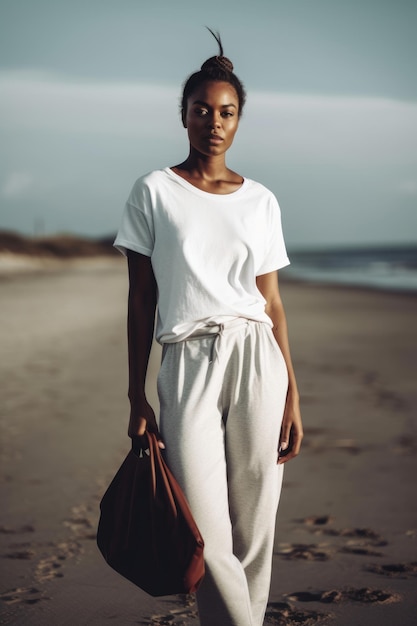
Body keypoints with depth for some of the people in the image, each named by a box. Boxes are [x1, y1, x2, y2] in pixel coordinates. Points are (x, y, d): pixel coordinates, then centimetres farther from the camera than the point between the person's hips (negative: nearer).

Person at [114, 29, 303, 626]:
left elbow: (272, 303, 12)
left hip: (256, 359, 2)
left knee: (253, 534, 2)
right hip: (188, 367, -2)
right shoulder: (154, 192, 5)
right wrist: (137, 397, 1)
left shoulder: (260, 201, 11)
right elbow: (141, 298, 5)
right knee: (207, 540, -9)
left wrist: (292, 398, 7)